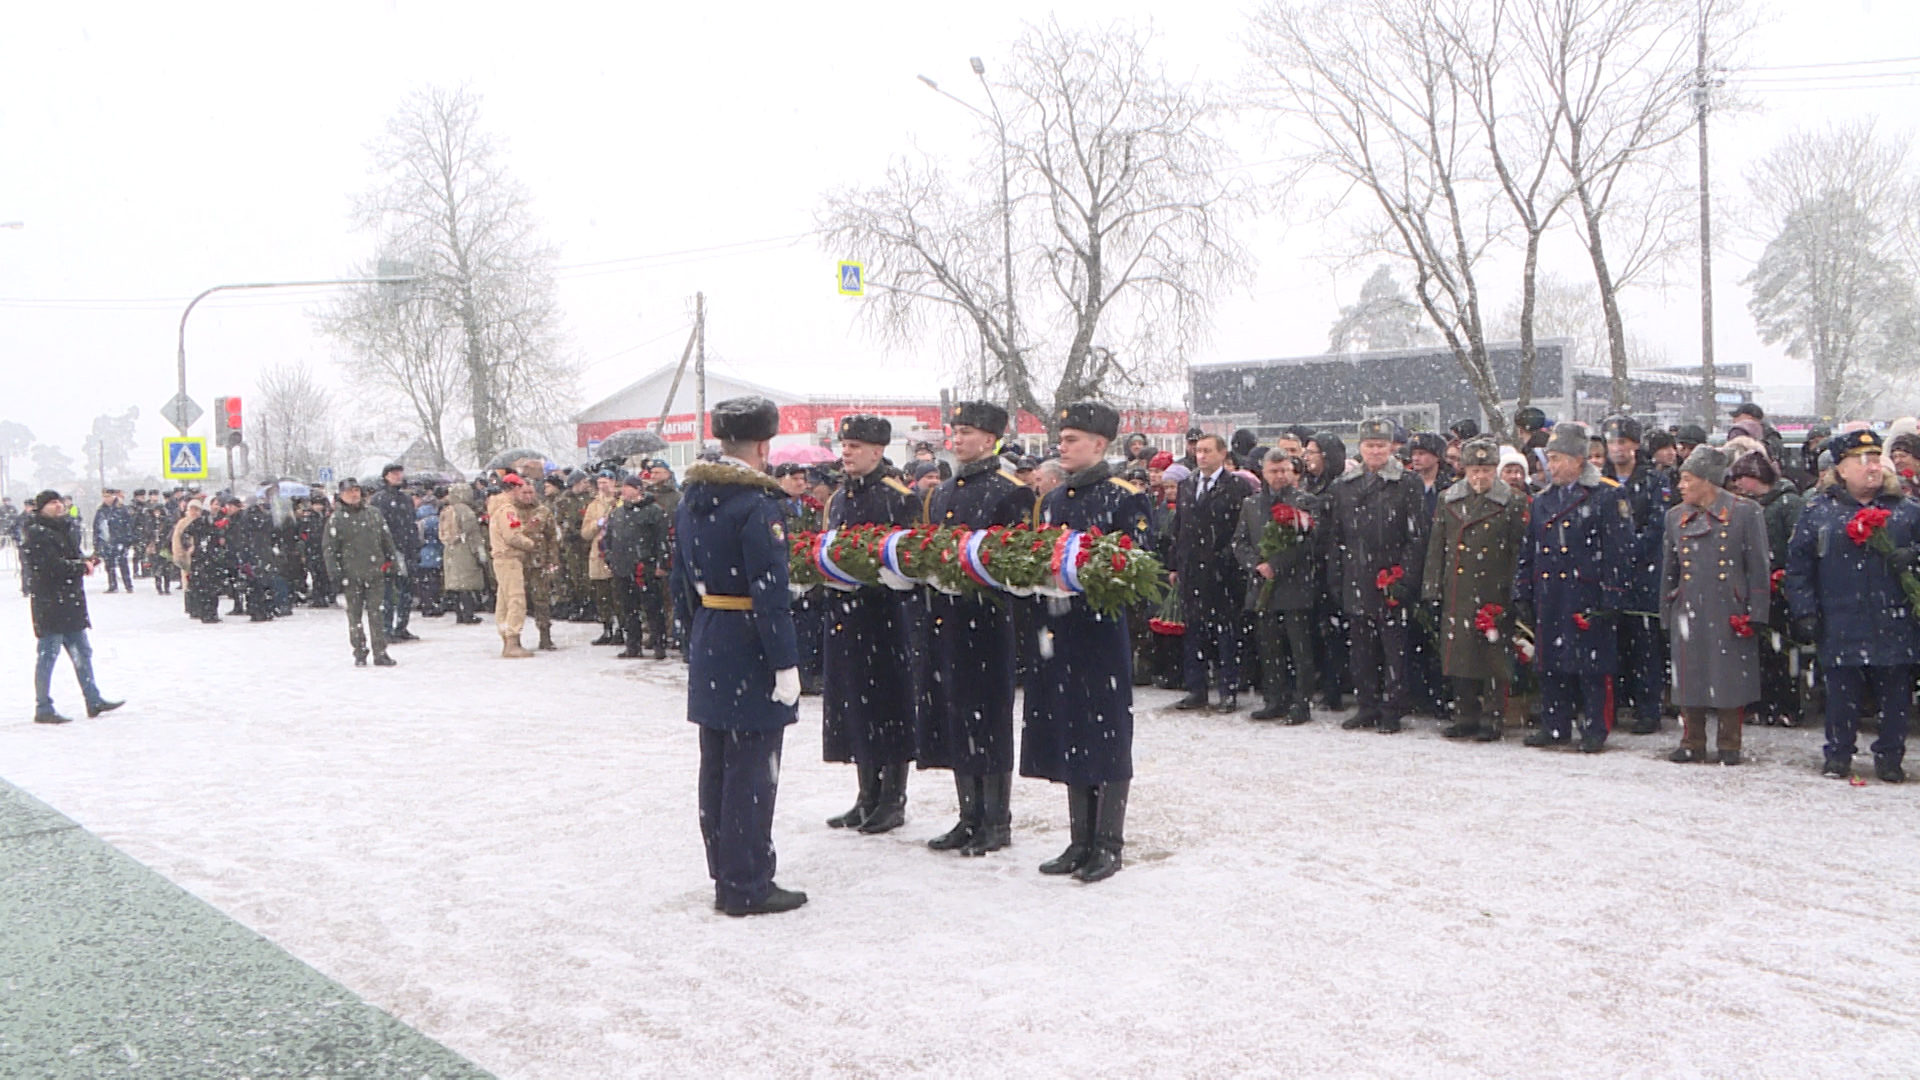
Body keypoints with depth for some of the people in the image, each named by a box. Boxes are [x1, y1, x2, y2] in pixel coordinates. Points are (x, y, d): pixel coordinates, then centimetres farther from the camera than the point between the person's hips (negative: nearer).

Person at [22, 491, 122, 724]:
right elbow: (53, 565, -22)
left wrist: (87, 561, -2)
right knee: (48, 655, -4)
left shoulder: (63, 529, 16)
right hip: (49, 605, -9)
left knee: (82, 652, 13)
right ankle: (43, 709, 3)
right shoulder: (36, 534, -13)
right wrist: (82, 566, -10)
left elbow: (75, 557, 20)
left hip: (71, 603, 9)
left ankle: (94, 700, 21)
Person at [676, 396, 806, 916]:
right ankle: (747, 887, 6)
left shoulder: (691, 498, 9)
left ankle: (725, 875, 25)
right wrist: (786, 664, -17)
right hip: (749, 652, -8)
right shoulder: (757, 505, -17)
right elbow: (769, 593, -20)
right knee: (752, 770, -1)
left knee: (716, 767, 14)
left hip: (707, 646, 8)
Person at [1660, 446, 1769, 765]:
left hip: (1729, 614, -3)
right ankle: (1692, 743, 17)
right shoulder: (1676, 517, 11)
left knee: (1730, 680, 2)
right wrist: (1667, 614, 13)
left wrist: (1754, 614, -7)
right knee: (1689, 679, 5)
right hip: (1688, 613, 3)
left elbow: (1758, 567, -2)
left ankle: (1729, 746, 15)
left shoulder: (1746, 512, -1)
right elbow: (1668, 569, 16)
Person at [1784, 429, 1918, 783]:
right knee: (1842, 694, 4)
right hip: (1840, 627, -1)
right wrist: (1804, 612, -3)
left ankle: (1890, 757, 20)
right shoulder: (1818, 511, 4)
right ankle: (1838, 755, 18)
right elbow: (1798, 565, 4)